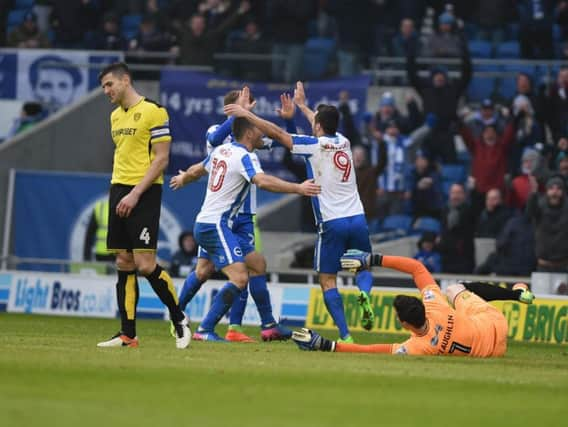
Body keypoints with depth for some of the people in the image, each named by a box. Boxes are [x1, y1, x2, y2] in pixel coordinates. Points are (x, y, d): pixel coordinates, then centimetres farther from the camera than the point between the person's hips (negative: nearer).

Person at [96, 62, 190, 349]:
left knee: (145, 264, -12)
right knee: (124, 264, 4)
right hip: (119, 191, 8)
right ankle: (127, 334, 5)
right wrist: (117, 191, 13)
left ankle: (179, 319, 6)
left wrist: (135, 193, -17)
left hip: (144, 193, -8)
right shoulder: (116, 116, 16)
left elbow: (162, 157, -12)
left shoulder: (153, 111, -8)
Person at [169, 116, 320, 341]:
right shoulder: (245, 157, -12)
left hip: (203, 224, 10)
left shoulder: (221, 150, 14)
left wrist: (182, 179, 53)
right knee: (239, 278, -18)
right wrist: (298, 188, -35)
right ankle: (205, 330, -20)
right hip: (216, 226, -10)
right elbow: (262, 181, -31)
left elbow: (196, 171, 31)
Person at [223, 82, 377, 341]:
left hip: (332, 223, -5)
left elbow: (277, 133, -7)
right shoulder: (343, 142, 12)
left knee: (327, 280, 3)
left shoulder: (314, 145, -6)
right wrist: (302, 105, 48)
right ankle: (364, 294, -17)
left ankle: (345, 335, -10)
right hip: (357, 219, 5)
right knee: (363, 268, 20)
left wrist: (247, 114, 1)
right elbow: (325, 127, 35)